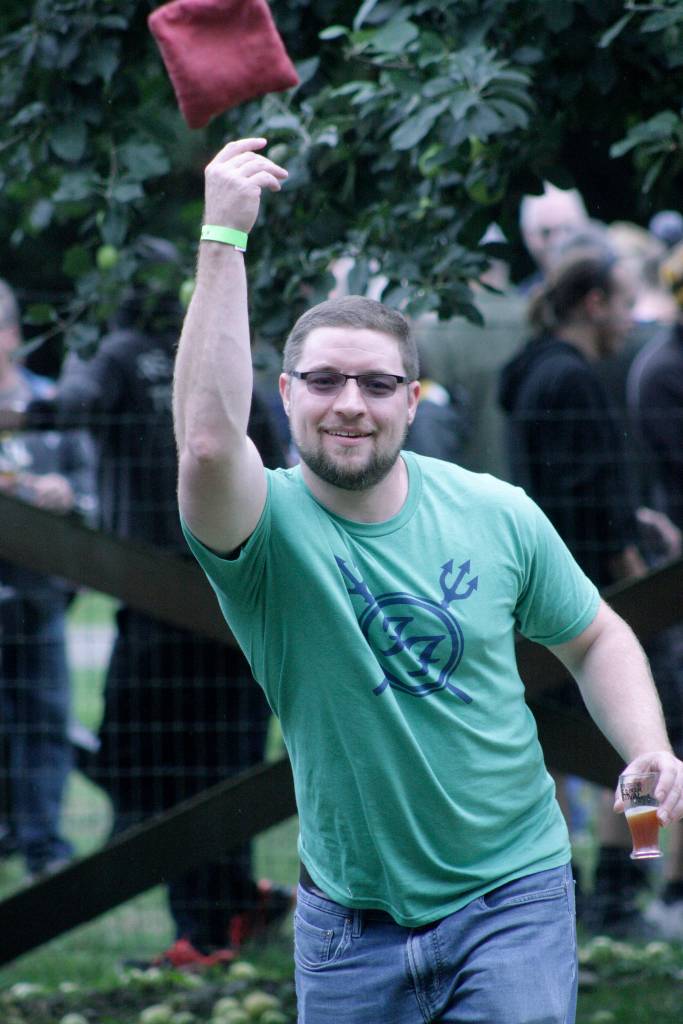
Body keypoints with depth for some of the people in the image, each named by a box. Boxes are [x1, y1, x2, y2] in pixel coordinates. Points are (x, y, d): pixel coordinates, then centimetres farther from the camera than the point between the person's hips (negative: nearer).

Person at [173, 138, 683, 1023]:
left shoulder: (497, 515, -3)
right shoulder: (268, 528, -13)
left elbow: (594, 639, 13)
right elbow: (208, 442, -35)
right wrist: (224, 237, -38)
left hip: (511, 895, 0)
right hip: (348, 915, 0)